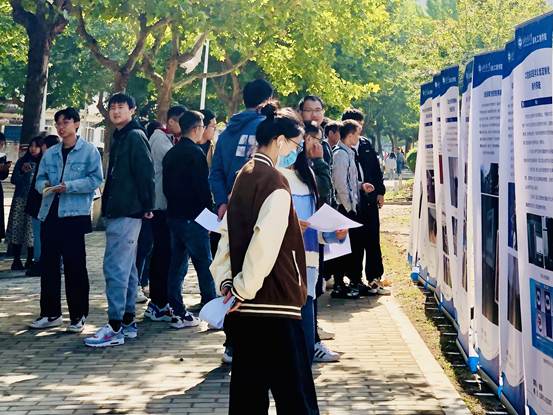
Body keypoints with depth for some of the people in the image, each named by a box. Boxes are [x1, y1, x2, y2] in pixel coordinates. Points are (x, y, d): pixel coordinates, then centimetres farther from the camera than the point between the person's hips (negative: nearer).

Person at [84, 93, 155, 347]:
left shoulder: (135, 136, -11)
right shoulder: (119, 137, 18)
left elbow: (145, 173, -17)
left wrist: (147, 206, -17)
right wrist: (108, 206, 16)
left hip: (127, 213, -10)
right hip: (118, 211, 10)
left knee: (115, 267, -11)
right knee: (126, 267, 14)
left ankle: (115, 328, -10)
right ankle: (128, 322, 21)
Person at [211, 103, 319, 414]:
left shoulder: (244, 176, 12)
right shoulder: (275, 182, -13)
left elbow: (227, 233, 14)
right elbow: (266, 243, -22)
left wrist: (226, 282, 8)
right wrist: (243, 288, -13)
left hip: (246, 306, 9)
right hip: (275, 306, -9)